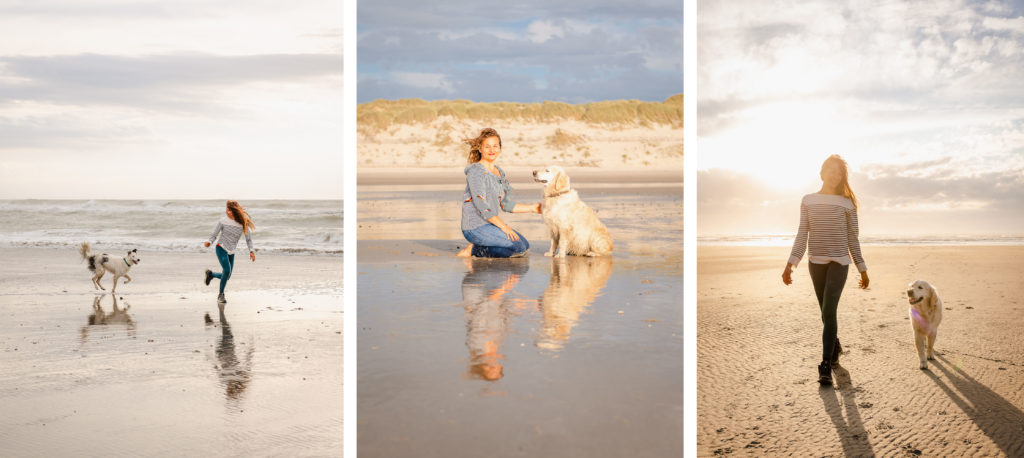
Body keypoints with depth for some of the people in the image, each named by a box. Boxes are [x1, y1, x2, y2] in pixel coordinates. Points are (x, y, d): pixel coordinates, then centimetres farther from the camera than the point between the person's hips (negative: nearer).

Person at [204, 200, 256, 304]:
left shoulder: (243, 224, -4)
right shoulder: (223, 221, -8)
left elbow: (248, 239, 4)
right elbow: (214, 235, -3)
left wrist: (251, 251, -8)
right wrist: (209, 242, -23)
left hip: (231, 252, 4)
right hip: (221, 249, -4)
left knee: (227, 276, 9)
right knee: (227, 270, -22)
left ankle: (210, 274, 39)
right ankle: (221, 295, -7)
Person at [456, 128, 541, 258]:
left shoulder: (500, 172, 13)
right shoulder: (476, 171, -13)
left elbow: (506, 204, 18)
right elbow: (480, 204, -21)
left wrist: (532, 208, 12)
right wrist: (503, 226, -22)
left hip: (491, 224, 9)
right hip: (475, 227, -9)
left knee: (525, 246, 9)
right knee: (518, 247, -17)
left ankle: (476, 249, 8)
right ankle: (473, 250, -7)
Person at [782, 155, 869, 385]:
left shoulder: (847, 204, 3)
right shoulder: (808, 201, 7)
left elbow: (853, 239, 7)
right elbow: (802, 235, 4)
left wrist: (863, 269, 7)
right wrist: (790, 264, -5)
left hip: (839, 262, -3)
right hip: (816, 263, 3)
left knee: (828, 311, -16)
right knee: (827, 313, 12)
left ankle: (825, 366, -14)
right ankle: (835, 347, 39)